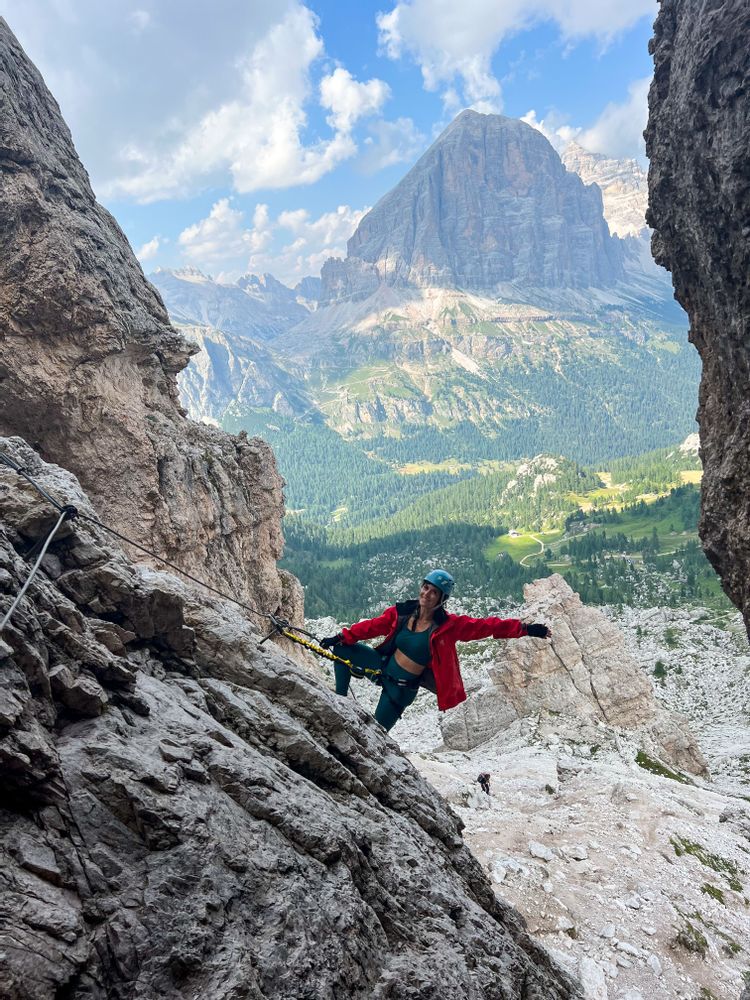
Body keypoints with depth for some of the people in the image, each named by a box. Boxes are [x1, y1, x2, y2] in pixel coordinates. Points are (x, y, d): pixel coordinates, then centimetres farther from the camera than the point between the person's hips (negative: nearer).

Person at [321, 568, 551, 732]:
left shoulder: (449, 626, -20)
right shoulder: (402, 612, -10)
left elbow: (487, 626, -20)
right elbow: (372, 626, -2)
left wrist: (524, 629, -23)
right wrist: (341, 637, -6)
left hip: (402, 687, -4)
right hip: (383, 664, 4)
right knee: (341, 649, -4)